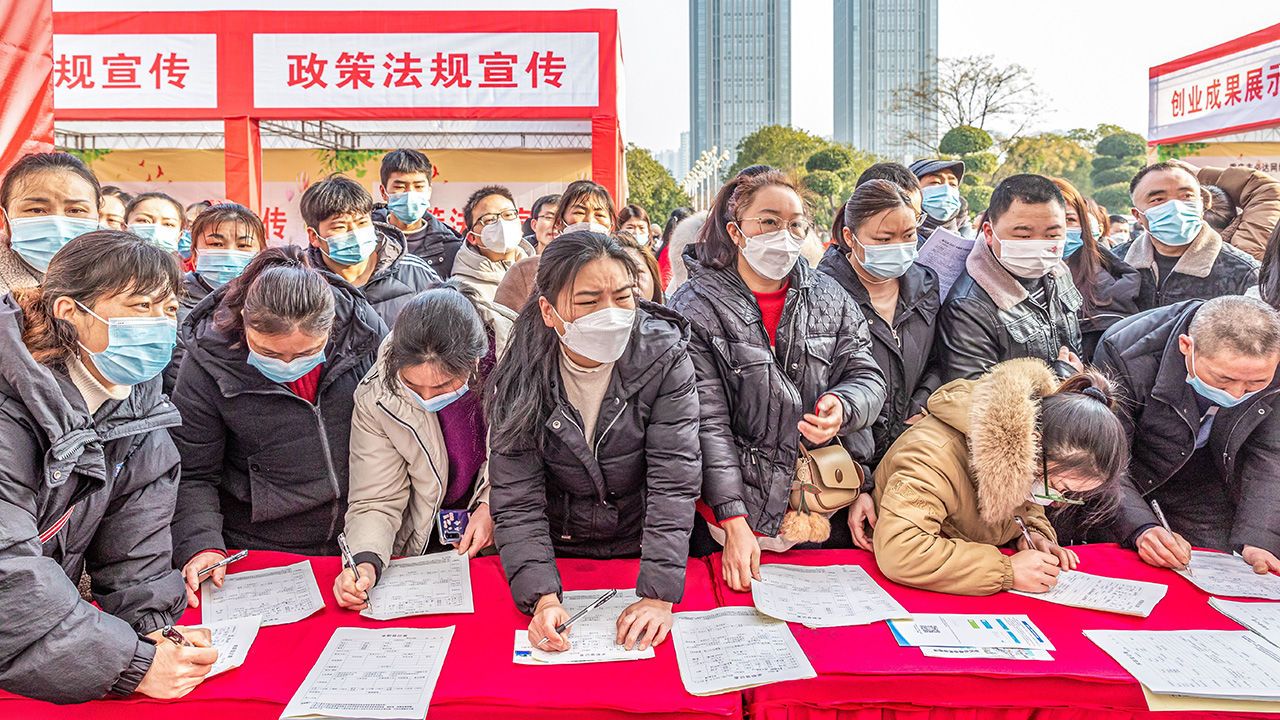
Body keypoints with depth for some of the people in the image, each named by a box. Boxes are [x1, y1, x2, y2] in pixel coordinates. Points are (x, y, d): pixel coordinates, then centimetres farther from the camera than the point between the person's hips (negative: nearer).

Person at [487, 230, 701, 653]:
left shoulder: (665, 358, -14)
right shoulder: (520, 381, -12)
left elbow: (675, 483, -18)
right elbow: (516, 501, -12)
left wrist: (658, 596, -26)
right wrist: (542, 598, -26)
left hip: (641, 552, -1)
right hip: (557, 556, 1)